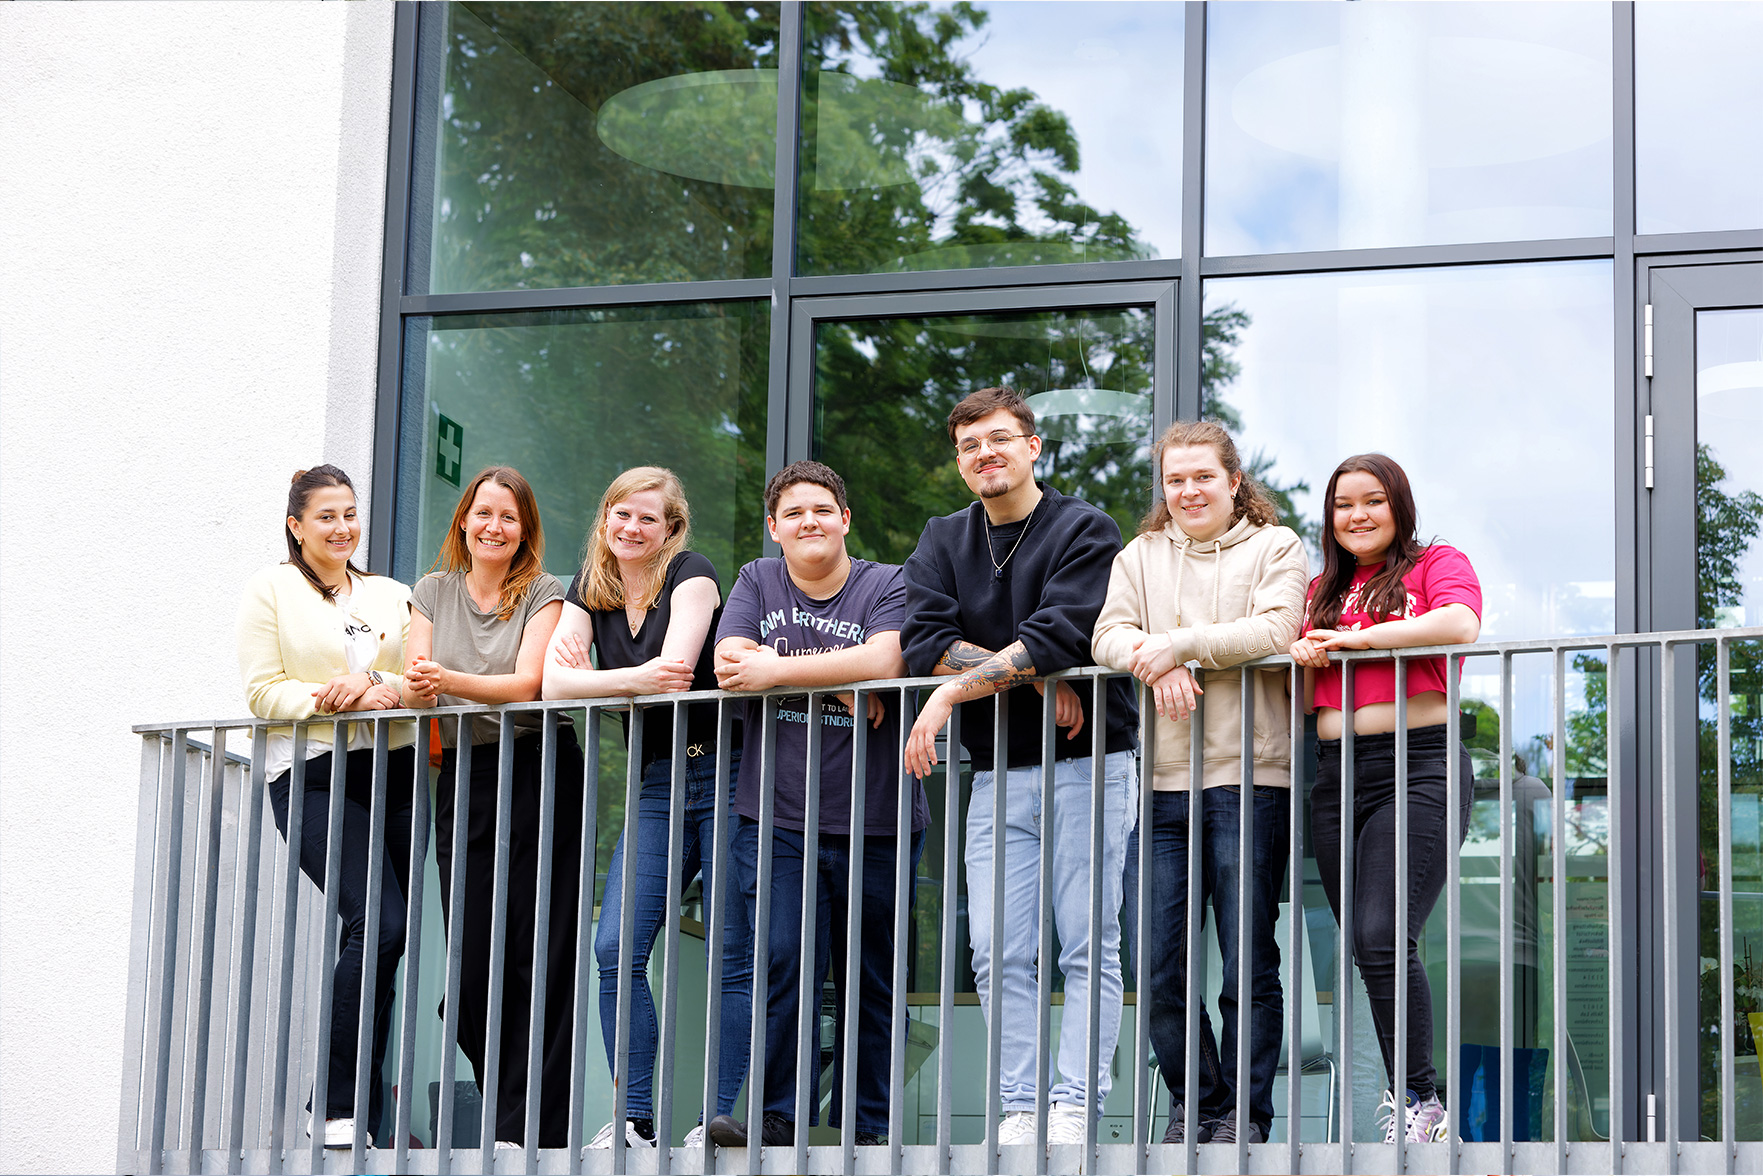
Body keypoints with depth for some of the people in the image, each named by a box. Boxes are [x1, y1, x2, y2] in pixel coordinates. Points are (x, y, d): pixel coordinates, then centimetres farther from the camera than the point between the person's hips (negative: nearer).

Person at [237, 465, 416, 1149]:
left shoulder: (391, 596, 20)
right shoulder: (272, 590, 7)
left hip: (391, 770, 5)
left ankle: (361, 1116, 5)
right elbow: (262, 691, 0)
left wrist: (386, 689, -10)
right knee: (378, 923, -21)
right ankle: (340, 1110, -16)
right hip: (312, 775, -5)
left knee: (386, 938, -1)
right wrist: (329, 698, -16)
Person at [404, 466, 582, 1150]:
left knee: (539, 957, -8)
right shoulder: (434, 591, 15)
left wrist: (449, 681, -25)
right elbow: (417, 684, 6)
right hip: (463, 779, 3)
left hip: (539, 773, -3)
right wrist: (417, 687, -19)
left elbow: (527, 682, -10)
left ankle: (530, 1127, -6)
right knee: (471, 959, -3)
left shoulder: (543, 594, 4)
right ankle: (505, 1111, 9)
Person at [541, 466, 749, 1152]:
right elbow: (553, 683, -3)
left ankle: (719, 1120, -3)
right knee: (616, 948, -8)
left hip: (720, 771, -5)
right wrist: (638, 678, -15)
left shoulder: (691, 575, -5)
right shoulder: (588, 593, 11)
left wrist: (592, 677, -8)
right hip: (656, 786, 5)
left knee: (733, 957, -6)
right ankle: (636, 1121, -4)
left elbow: (676, 670, -19)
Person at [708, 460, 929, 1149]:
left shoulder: (887, 586, 1)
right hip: (777, 819, 1)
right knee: (784, 963, -12)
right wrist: (839, 675, -12)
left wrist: (776, 669, -15)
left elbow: (882, 662, -18)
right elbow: (729, 667, -5)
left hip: (874, 823, -1)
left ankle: (866, 1125, 11)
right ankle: (778, 1118, -7)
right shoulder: (757, 583, 11)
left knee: (870, 980, 4)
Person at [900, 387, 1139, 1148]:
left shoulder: (1085, 532, -3)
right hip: (997, 774, 4)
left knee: (1089, 949, -4)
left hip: (1088, 765, -4)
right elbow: (924, 640, -4)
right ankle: (1021, 1111, 1)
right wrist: (1033, 677, -14)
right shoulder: (944, 543, 12)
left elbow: (1059, 637, -18)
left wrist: (955, 692, -21)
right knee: (998, 953, -2)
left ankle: (1075, 1108, -5)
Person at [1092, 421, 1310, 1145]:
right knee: (1157, 967, 0)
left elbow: (1275, 630, -8)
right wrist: (1155, 666, -14)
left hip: (1250, 779, -3)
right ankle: (1196, 1105, 15)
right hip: (1162, 784, 4)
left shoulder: (1275, 547, 9)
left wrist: (1179, 643, -13)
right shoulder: (1140, 557, 20)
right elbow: (1109, 635, 6)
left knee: (1249, 964, -3)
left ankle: (1245, 1117, 6)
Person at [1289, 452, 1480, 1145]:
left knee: (1384, 938, -18)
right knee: (1367, 951, 3)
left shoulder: (1437, 563, 6)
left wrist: (1354, 639, -10)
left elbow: (1460, 625, -16)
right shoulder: (1322, 588, 21)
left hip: (1419, 765, -6)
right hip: (1336, 773, 6)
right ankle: (1410, 1107, 10)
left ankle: (1420, 1102, -8)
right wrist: (1303, 654, -1)